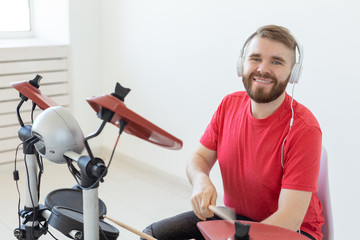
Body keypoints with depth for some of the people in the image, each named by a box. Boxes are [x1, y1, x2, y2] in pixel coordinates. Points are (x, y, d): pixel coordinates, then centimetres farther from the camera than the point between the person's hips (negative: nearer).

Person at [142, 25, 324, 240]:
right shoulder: (230, 104, -4)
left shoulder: (303, 128, -24)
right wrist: (201, 180, -20)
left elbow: (289, 220, -26)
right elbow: (200, 158, 4)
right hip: (234, 215, 6)